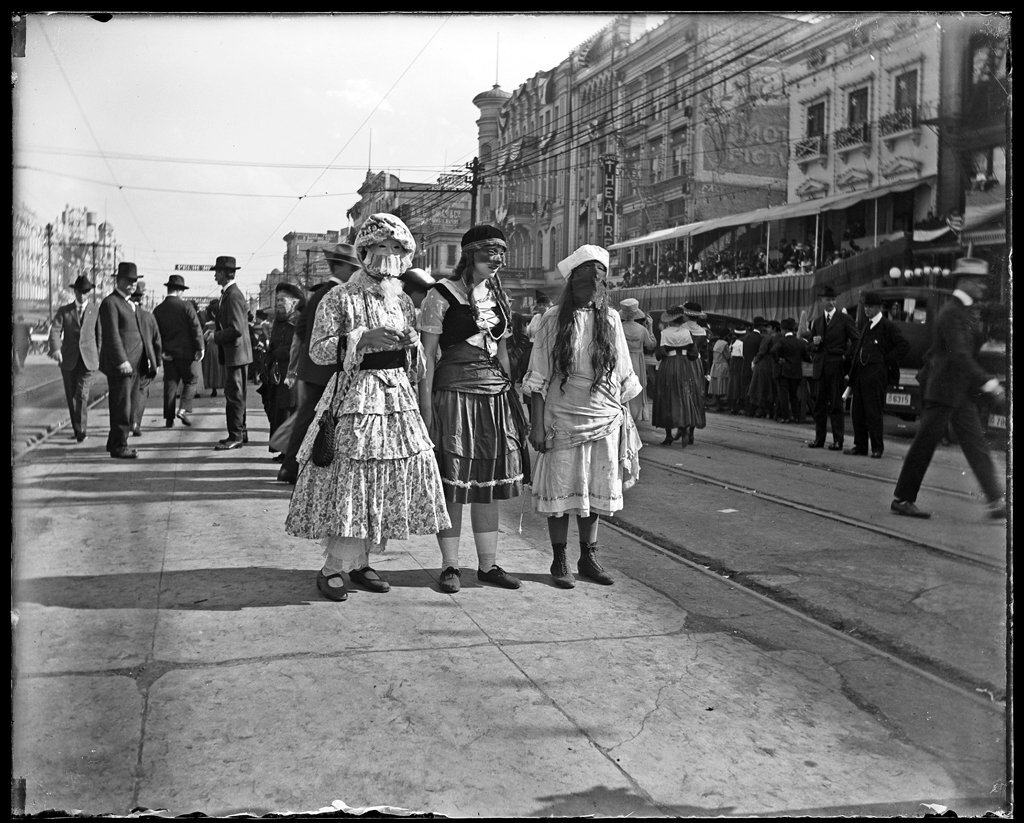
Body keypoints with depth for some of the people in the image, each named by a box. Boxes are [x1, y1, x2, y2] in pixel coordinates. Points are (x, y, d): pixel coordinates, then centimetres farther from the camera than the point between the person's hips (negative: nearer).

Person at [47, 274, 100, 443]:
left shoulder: (96, 310, 5)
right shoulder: (64, 311, 6)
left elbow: (100, 334, 10)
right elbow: (55, 330, -5)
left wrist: (99, 356, 10)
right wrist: (56, 348, -22)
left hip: (87, 359, -2)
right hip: (68, 359, 2)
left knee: (82, 394, -15)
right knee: (71, 396, 7)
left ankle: (82, 430, -12)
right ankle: (77, 429, 19)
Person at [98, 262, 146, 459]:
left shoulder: (129, 303, 21)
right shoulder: (110, 303, -9)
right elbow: (112, 335, -16)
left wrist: (144, 358, 16)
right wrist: (121, 361, -22)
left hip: (133, 364, 9)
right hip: (120, 364, -9)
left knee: (124, 405, 12)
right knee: (121, 406, -8)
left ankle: (115, 442, 20)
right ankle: (118, 446, -4)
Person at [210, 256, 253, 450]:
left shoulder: (233, 296, -17)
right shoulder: (229, 294, 15)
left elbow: (236, 329, -24)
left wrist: (216, 336, -11)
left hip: (236, 353, -10)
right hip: (233, 354, 10)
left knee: (234, 396, -6)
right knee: (234, 395, 15)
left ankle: (235, 436, -2)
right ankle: (240, 432, 22)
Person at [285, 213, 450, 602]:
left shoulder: (403, 301, 15)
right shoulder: (339, 298, -2)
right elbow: (317, 350, -9)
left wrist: (412, 343, 5)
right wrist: (363, 338, -17)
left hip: (398, 395, 6)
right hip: (355, 395, -6)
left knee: (391, 479, 5)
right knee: (348, 480, -9)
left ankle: (362, 561, 17)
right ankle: (333, 568, 2)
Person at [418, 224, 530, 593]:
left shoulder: (499, 298, 14)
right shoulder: (442, 295, -4)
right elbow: (427, 355, -7)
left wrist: (511, 395, 17)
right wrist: (426, 406, -13)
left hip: (496, 397, 6)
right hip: (454, 393, -6)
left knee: (490, 483, 8)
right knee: (452, 484, -1)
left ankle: (488, 564, 18)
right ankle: (450, 565, 10)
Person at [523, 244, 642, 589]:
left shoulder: (611, 319, 6)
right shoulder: (554, 319, -4)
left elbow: (623, 377, 11)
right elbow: (538, 378, -4)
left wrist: (625, 418, 8)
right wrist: (537, 425, -8)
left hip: (605, 420, 3)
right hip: (563, 418, -3)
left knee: (596, 492, 9)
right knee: (561, 489, 2)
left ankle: (588, 557, 23)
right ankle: (559, 561, 15)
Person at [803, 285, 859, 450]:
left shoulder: (844, 319, -1)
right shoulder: (816, 320, 13)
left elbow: (855, 340, -1)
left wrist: (846, 356, -8)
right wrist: (814, 343, -4)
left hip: (837, 367, -4)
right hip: (820, 367, 5)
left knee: (836, 404, -3)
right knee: (819, 404, 7)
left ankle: (838, 440, 1)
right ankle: (819, 439, 14)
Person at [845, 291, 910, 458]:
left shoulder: (888, 326, -5)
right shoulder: (866, 327, 19)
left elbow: (904, 345, -10)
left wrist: (887, 360, -9)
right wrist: (852, 372, 16)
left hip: (875, 374, -8)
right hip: (860, 373, 8)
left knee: (873, 412, -5)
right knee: (857, 411, 8)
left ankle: (877, 447, 3)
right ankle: (860, 446, 15)